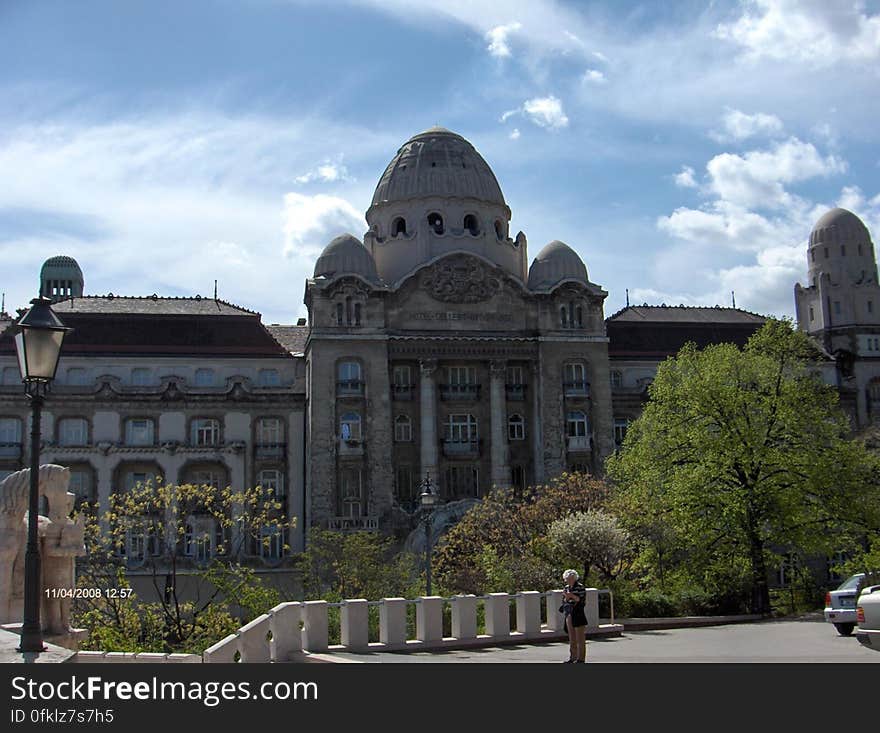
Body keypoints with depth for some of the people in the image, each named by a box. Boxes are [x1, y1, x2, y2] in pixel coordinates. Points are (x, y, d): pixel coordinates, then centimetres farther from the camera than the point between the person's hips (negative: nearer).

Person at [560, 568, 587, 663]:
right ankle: (572, 657, 16)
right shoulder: (567, 587, 11)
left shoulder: (580, 587, -8)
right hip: (569, 615, 7)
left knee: (580, 638, -3)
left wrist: (572, 596, -23)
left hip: (578, 614, -7)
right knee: (571, 637, 10)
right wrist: (566, 597, -6)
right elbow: (564, 601, 15)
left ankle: (581, 658, -1)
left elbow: (582, 600, -14)